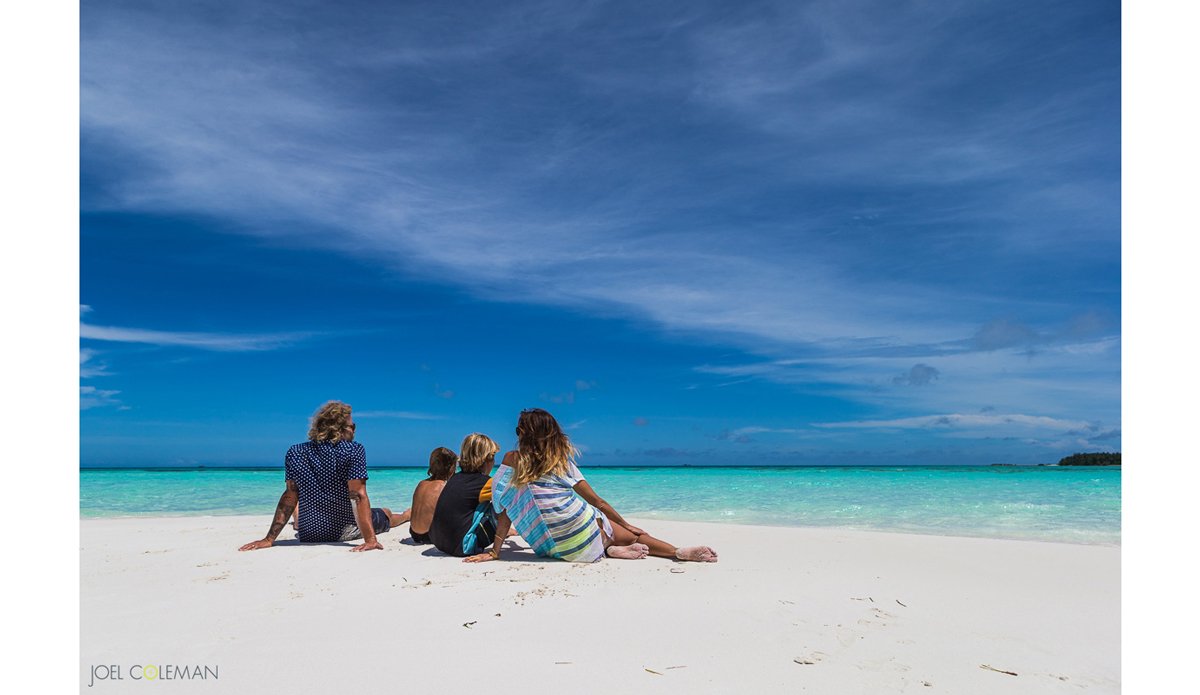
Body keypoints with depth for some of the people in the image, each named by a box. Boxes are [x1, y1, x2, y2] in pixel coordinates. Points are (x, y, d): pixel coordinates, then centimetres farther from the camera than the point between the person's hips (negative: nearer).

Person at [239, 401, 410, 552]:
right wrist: (370, 538, -30)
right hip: (346, 531, -3)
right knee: (385, 513, 28)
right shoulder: (354, 450, -19)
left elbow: (289, 497, -6)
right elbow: (358, 496, -27)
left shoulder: (295, 453, -5)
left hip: (308, 535, 3)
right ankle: (405, 516, 61)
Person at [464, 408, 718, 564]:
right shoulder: (562, 459, 6)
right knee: (628, 534, 14)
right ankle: (679, 552, -13)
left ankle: (611, 549, -9)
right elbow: (597, 502, 8)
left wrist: (494, 552, 6)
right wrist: (627, 525, 19)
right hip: (581, 535, -2)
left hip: (553, 547, 2)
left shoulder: (511, 461, 5)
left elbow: (505, 509, 0)